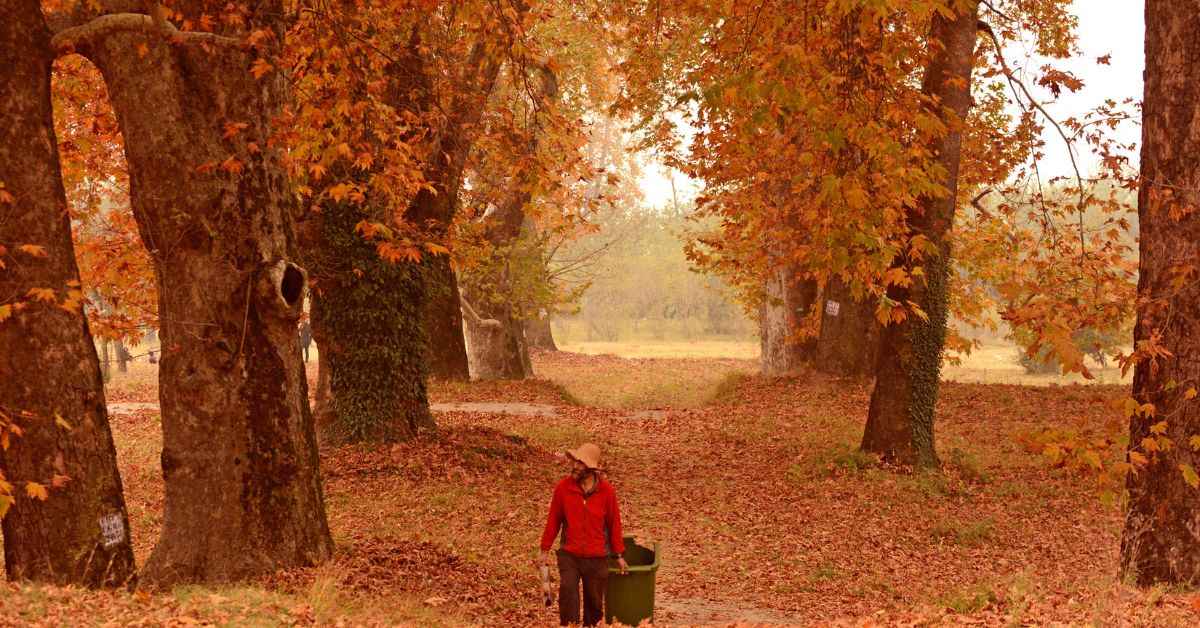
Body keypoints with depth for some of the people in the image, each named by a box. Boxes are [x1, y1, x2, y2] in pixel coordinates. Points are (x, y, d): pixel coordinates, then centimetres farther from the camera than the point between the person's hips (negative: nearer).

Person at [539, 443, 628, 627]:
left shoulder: (606, 491, -5)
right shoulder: (563, 487, -5)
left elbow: (614, 523, 3)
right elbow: (553, 520, 3)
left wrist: (619, 556, 7)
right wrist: (545, 550, 6)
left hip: (597, 558, 1)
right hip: (569, 556, -1)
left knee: (594, 603, 9)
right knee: (567, 594, -16)